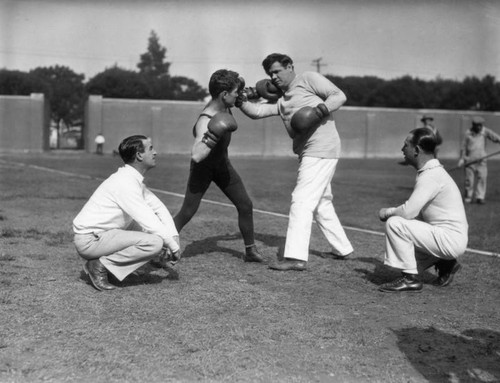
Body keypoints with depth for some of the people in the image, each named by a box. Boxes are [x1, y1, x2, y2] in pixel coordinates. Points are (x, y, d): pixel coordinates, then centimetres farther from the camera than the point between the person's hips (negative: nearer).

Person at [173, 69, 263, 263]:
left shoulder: (222, 104, -13)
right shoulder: (205, 121, -36)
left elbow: (238, 80, 13)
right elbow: (196, 156, -51)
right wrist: (213, 135, -54)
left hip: (222, 164, 7)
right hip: (203, 168, -7)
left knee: (246, 205, 5)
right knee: (187, 213, -9)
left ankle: (251, 252, 18)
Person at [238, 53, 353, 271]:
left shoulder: (308, 79, -1)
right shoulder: (280, 100, 18)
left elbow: (339, 96, -6)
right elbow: (257, 112, 9)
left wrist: (321, 109, -22)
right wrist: (240, 100, -8)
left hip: (322, 149, -9)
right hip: (309, 153, 9)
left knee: (302, 200, -14)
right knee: (321, 203, 18)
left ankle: (296, 257, -15)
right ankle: (342, 249, 31)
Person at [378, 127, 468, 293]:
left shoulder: (431, 176, -19)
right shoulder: (433, 171, 13)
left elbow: (408, 212, -26)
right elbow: (416, 211, 18)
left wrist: (387, 212, -7)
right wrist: (393, 211, 4)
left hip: (451, 240, -10)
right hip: (452, 241, 10)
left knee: (394, 223, -19)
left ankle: (410, 278, -11)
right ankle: (445, 263, 19)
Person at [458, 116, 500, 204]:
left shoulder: (485, 131, 1)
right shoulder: (468, 132, 1)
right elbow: (464, 146, 7)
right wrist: (461, 158, 5)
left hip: (481, 160, 0)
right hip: (470, 160, 0)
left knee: (482, 177, -9)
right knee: (469, 179, 2)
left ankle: (480, 197, -5)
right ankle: (468, 197, 14)